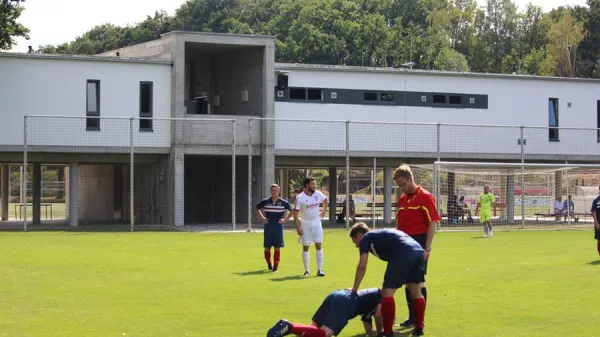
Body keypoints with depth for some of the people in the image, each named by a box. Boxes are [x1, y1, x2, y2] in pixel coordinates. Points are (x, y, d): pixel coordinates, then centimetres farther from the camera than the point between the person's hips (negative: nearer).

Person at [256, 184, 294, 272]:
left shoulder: (283, 202, -1)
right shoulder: (265, 202, 2)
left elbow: (292, 211, 11)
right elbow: (257, 209, 18)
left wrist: (285, 219, 2)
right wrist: (262, 218, 7)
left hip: (278, 226, -1)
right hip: (268, 226, 1)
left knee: (277, 248, -2)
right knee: (267, 248, 1)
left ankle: (275, 267, 4)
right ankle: (269, 264, 23)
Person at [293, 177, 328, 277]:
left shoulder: (318, 194, -2)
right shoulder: (300, 198, -14)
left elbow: (325, 199, 22)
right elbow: (295, 213, -12)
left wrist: (324, 211, 15)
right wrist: (298, 227, -16)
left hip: (316, 223, 3)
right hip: (305, 224, -3)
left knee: (319, 246, -4)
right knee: (305, 247, 4)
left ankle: (319, 270, -3)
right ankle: (306, 270, 12)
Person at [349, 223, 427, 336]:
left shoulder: (365, 239, 16)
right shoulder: (382, 235, 38)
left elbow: (362, 266, 8)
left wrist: (354, 289, 14)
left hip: (403, 254, -8)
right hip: (418, 250, 8)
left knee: (387, 292, 2)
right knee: (416, 292, 21)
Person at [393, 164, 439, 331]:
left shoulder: (425, 197, -9)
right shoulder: (402, 200, 13)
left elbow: (433, 223, -12)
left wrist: (427, 248, -15)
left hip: (419, 244, -7)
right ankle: (412, 317, 17)